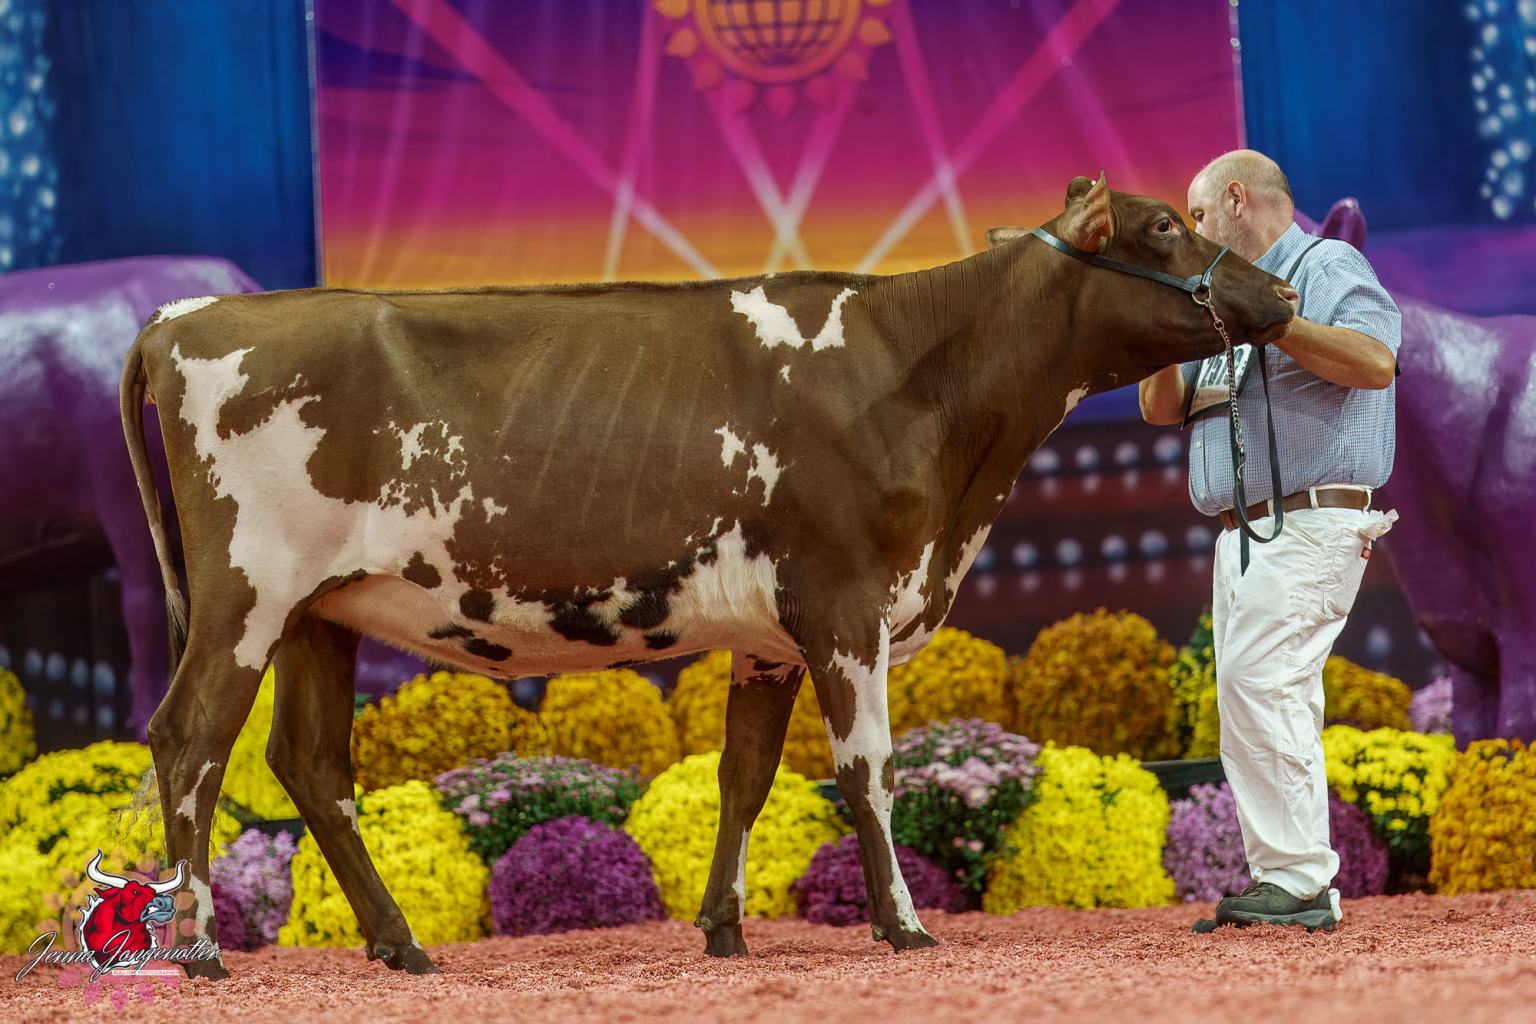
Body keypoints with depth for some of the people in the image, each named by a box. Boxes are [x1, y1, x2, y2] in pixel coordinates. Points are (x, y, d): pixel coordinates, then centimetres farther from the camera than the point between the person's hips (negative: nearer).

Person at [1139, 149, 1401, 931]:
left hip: (1307, 525, -9)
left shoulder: (1327, 268, -3)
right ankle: (1290, 890, 5)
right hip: (1244, 534, 9)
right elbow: (1160, 407, 21)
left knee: (1258, 681, -20)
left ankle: (1296, 878, -21)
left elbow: (1376, 361, -21)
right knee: (1270, 704, 5)